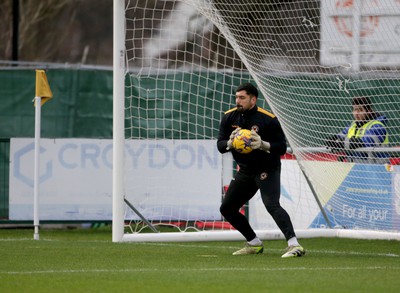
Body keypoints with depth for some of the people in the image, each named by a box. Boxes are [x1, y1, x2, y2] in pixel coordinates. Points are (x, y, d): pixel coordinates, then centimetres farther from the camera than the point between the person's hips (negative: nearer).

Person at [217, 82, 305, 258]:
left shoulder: (268, 119, -16)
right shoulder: (229, 117, -1)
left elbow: (282, 147, -15)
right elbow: (220, 145, 0)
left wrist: (263, 145, -33)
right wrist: (230, 143, -23)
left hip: (268, 169, -7)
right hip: (245, 170, 7)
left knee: (272, 205, -28)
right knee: (227, 209, 9)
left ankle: (294, 245, -36)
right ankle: (254, 244, 24)